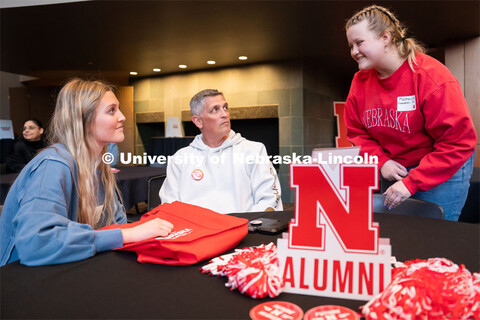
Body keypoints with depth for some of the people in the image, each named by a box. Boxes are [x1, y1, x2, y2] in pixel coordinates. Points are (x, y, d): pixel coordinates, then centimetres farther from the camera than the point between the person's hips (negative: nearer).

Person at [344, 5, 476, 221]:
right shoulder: (360, 81, -3)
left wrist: (412, 183, -24)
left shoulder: (431, 77, -20)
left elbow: (459, 140, -20)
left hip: (442, 170, -4)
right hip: (393, 169, 5)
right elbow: (357, 132, 5)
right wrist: (380, 162, -13)